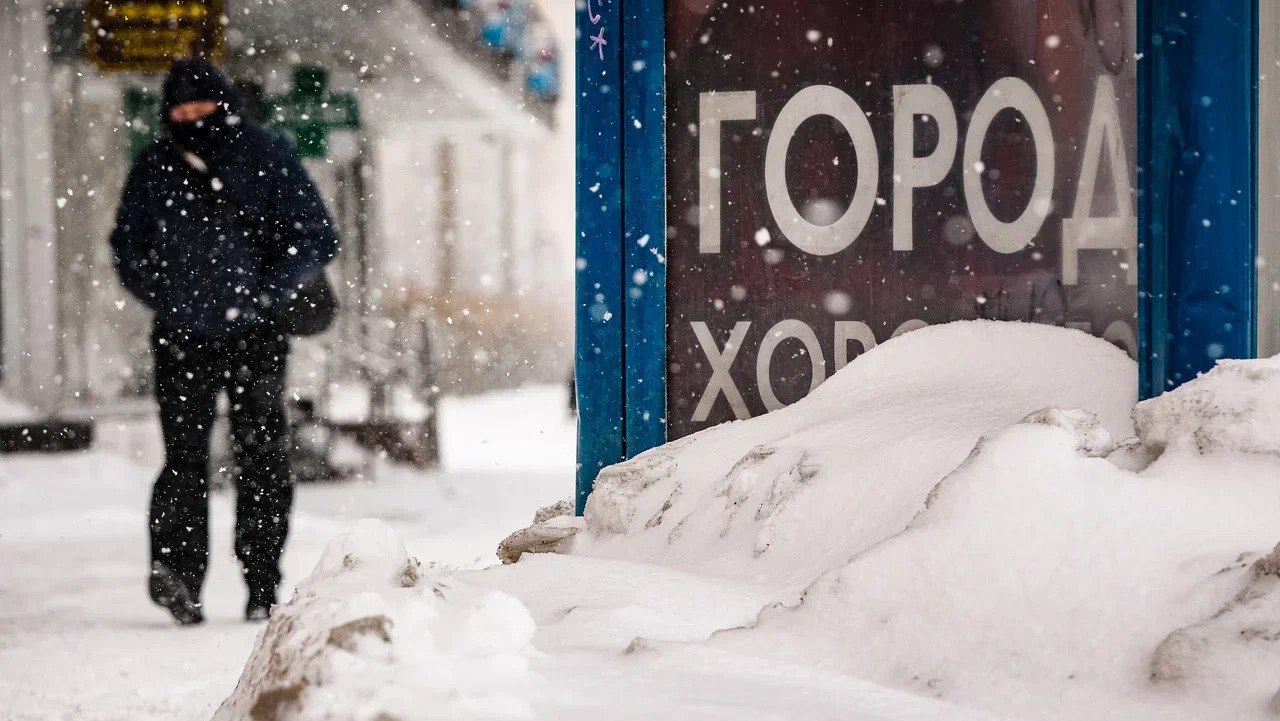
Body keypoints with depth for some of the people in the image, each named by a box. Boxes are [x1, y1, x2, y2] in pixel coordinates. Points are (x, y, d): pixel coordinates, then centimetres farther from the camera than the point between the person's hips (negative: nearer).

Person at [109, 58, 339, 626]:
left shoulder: (266, 157, -2)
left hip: (256, 337, -1)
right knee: (185, 456, -12)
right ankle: (177, 569, -20)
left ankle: (262, 585, 9)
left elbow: (316, 238, -2)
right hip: (182, 339, 1)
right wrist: (161, 296, 2)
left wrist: (265, 293, -14)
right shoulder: (155, 167, 5)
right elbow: (128, 247, 18)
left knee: (263, 460, 3)